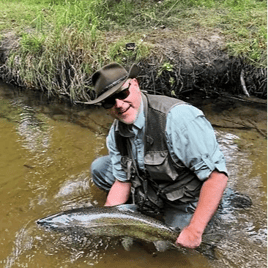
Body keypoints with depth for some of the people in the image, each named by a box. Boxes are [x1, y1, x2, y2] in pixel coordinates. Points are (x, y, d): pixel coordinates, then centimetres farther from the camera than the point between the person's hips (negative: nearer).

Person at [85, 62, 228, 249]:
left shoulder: (178, 117, -34)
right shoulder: (116, 134, -8)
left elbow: (217, 175, -34)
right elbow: (122, 181, 0)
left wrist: (194, 231, -35)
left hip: (185, 202, -6)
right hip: (149, 189, 6)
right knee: (99, 168, 3)